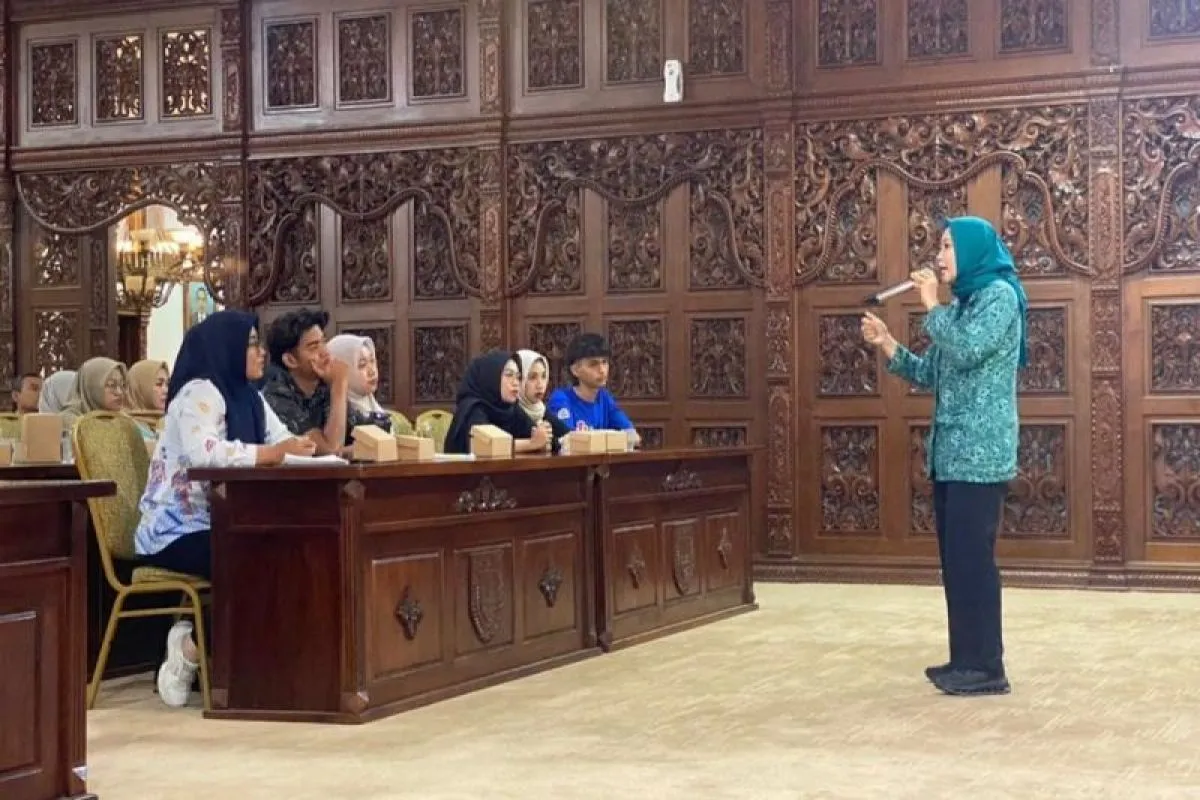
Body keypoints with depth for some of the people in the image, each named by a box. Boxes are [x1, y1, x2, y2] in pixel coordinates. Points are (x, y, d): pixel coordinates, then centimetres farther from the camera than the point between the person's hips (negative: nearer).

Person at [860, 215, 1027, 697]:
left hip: (980, 453, -9)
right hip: (951, 452, 9)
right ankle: (967, 658, 16)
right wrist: (887, 345, 8)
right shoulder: (962, 302, 19)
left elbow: (966, 351, -22)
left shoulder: (1000, 294, -7)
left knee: (972, 557, -9)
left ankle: (986, 667, -6)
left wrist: (931, 305, -11)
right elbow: (931, 376, 19)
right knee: (956, 559, 10)